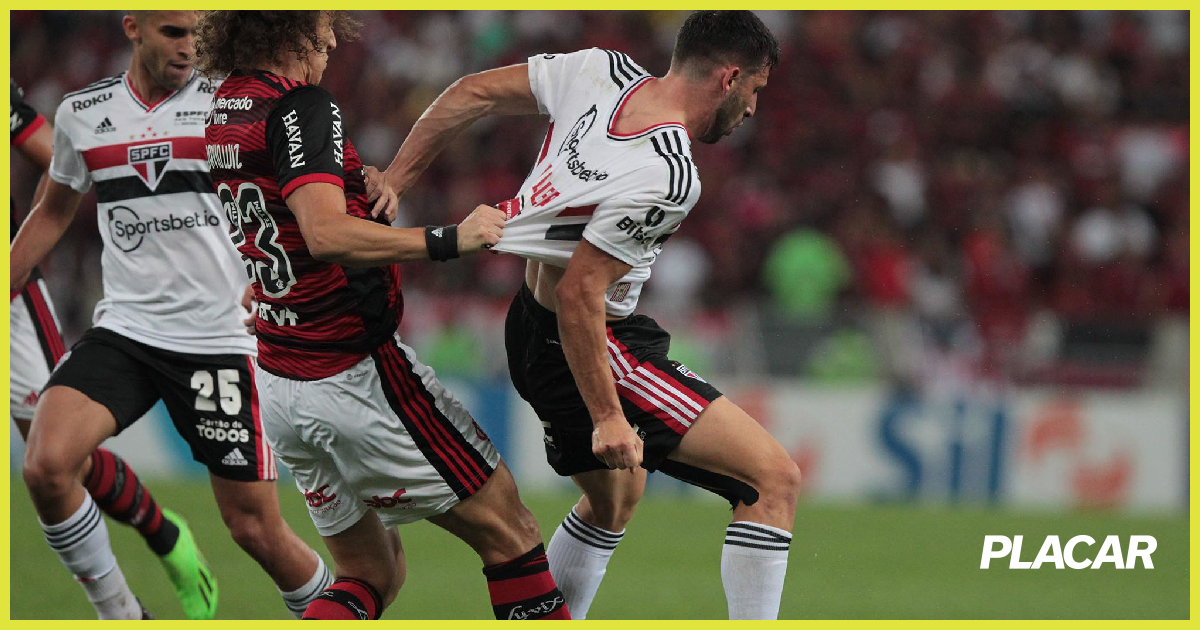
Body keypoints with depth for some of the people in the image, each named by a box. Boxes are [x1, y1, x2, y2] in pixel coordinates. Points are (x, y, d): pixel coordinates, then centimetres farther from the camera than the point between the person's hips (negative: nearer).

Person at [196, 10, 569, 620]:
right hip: (355, 376, -9)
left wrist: (362, 182, 10)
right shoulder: (300, 107, -18)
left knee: (371, 572, 16)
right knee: (508, 530, 2)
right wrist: (449, 239, -28)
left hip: (276, 384, 9)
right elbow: (327, 235, -32)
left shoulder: (223, 108, 8)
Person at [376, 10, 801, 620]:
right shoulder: (666, 176, -26)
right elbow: (580, 293, -26)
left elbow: (474, 92, 3)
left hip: (529, 325, 10)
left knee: (614, 500, 32)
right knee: (774, 478, -12)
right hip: (590, 349, -10)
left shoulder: (602, 71, -4)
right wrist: (607, 418, -21)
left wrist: (393, 182, 10)